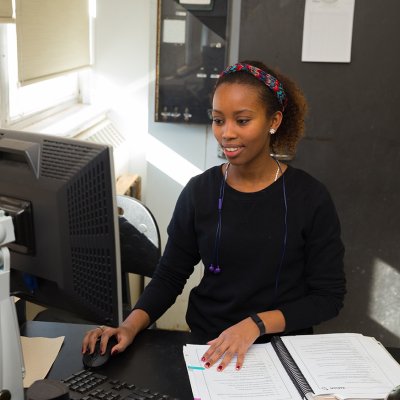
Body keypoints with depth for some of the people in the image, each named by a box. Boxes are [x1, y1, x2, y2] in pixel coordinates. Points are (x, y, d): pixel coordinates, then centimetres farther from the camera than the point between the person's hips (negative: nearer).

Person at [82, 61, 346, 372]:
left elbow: (329, 296, -4)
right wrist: (131, 326, -12)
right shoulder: (199, 192, 0)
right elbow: (169, 276, 5)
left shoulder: (310, 197, -6)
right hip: (206, 345, 1)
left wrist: (258, 323, -17)